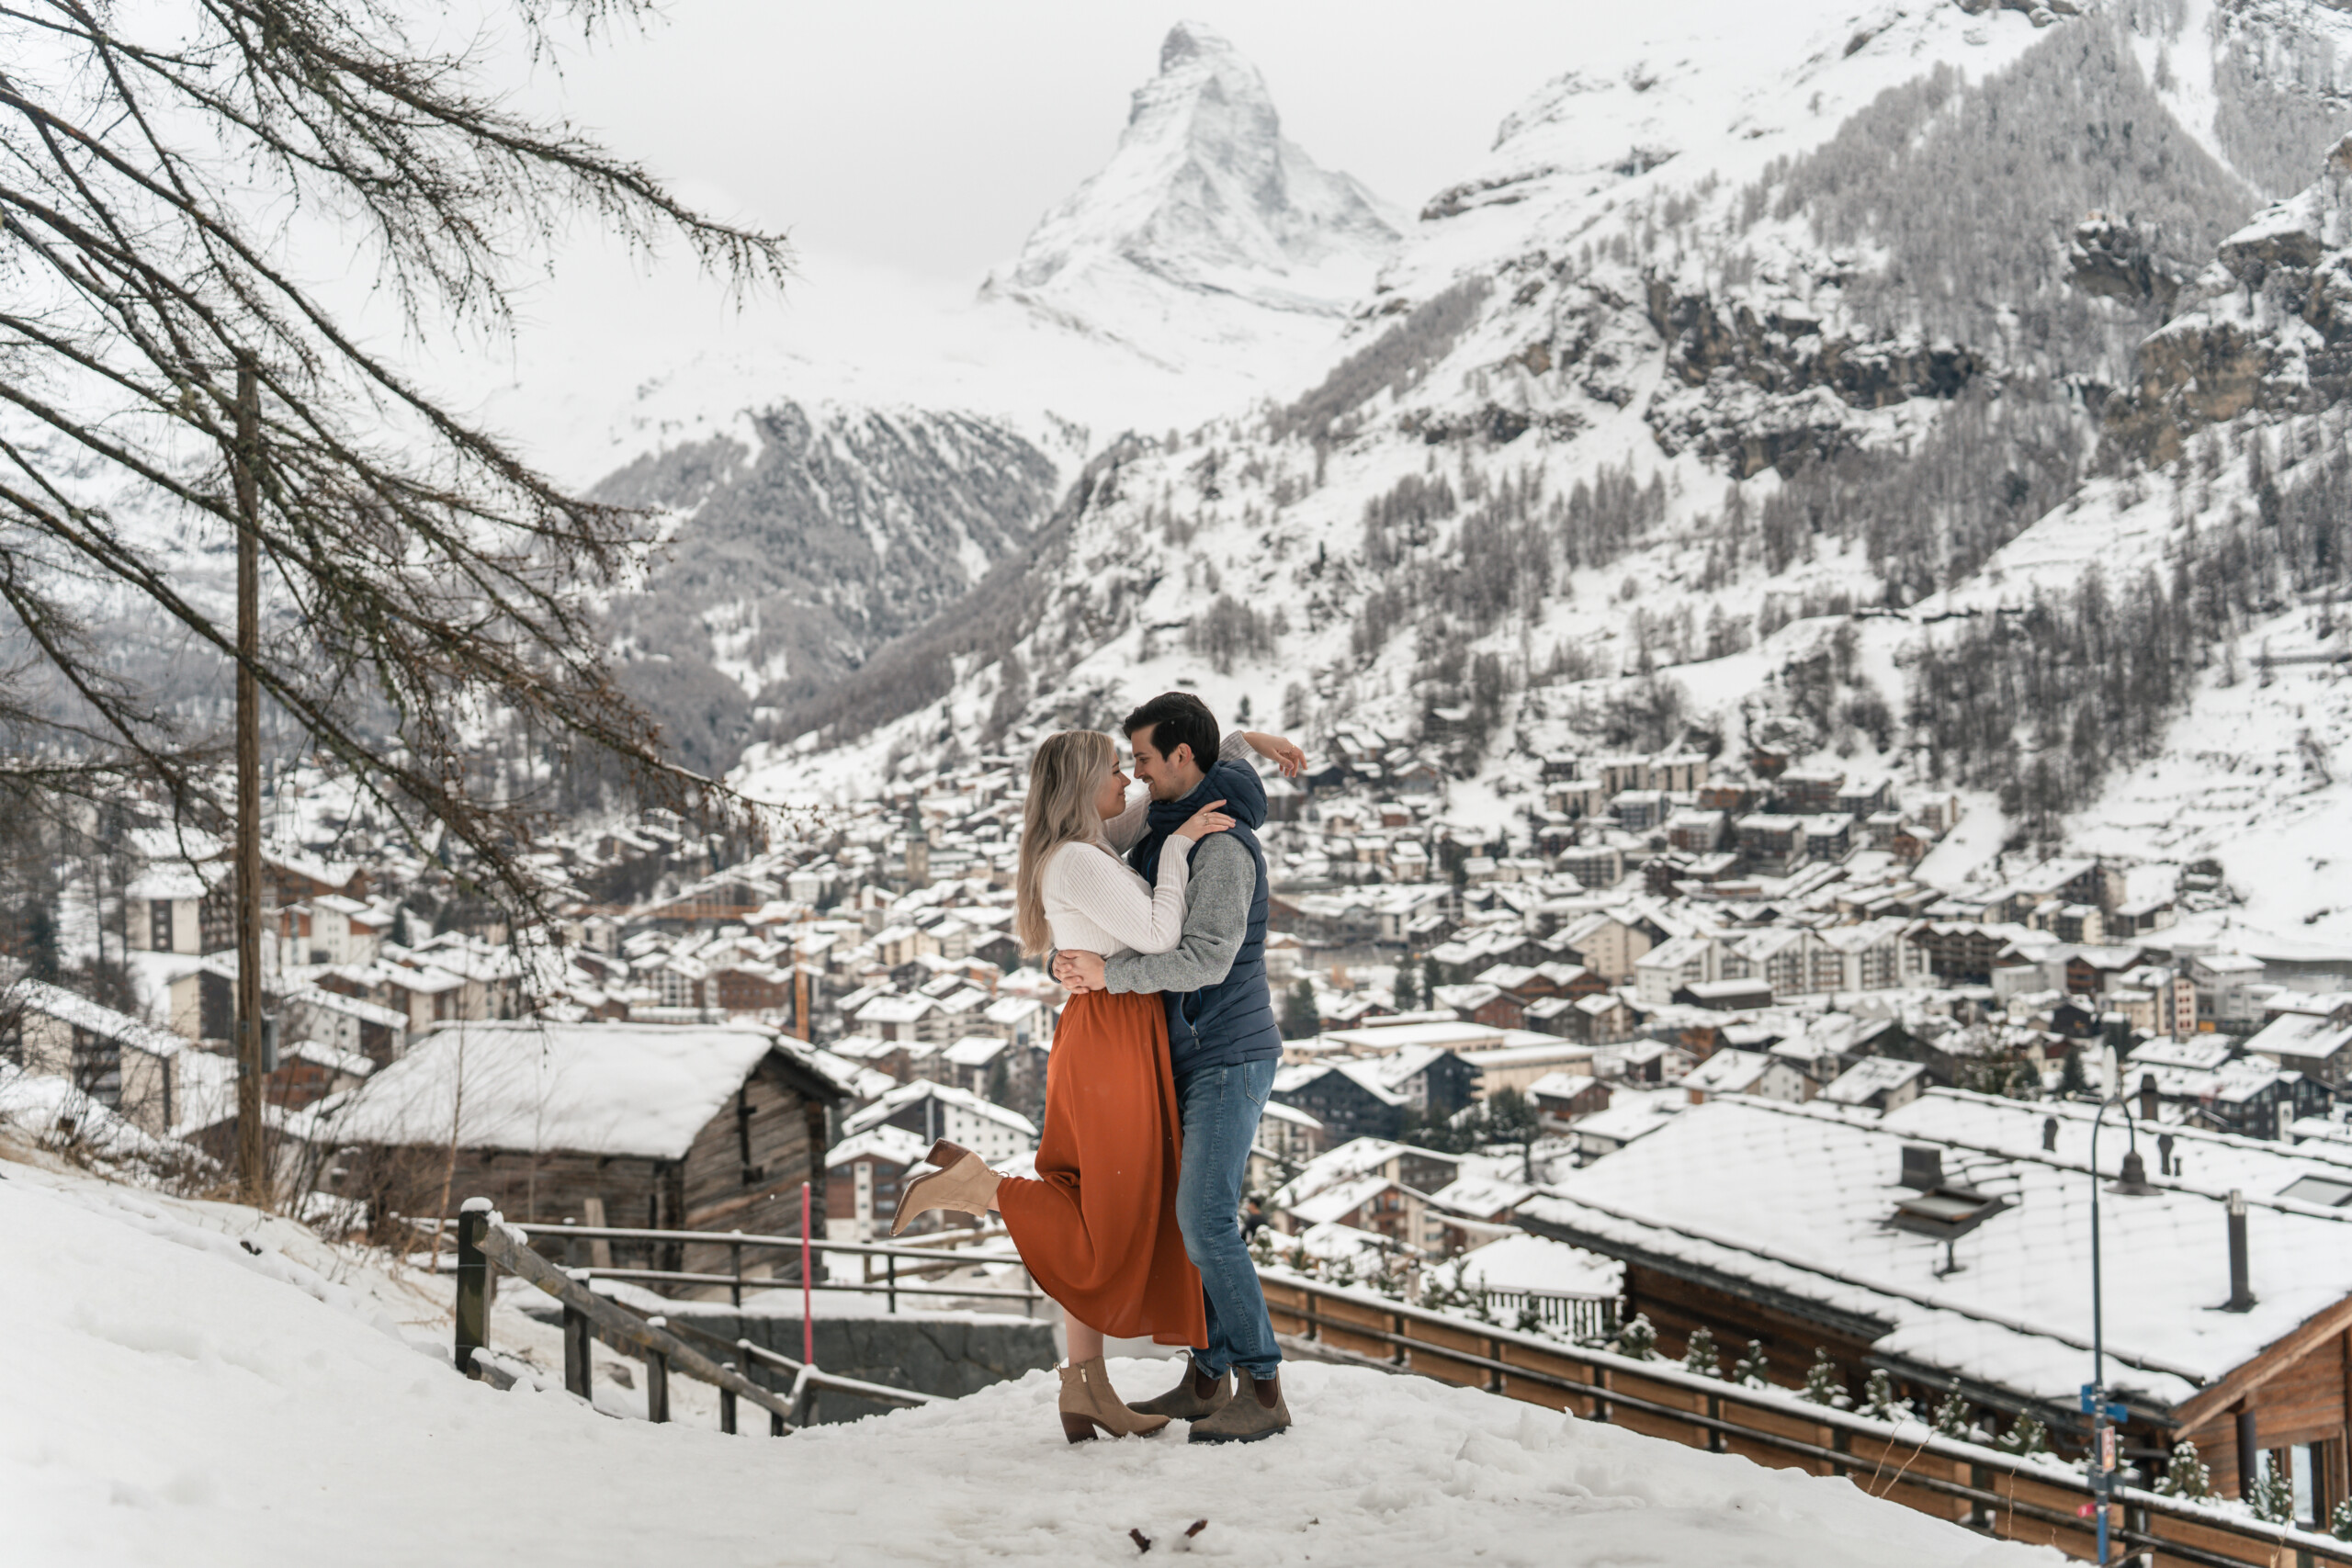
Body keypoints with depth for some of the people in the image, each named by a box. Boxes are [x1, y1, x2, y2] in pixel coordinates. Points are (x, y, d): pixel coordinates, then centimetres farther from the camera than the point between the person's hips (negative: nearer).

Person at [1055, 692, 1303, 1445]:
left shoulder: (1223, 844, -16)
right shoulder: (1160, 836, 14)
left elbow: (1206, 959, -25)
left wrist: (1111, 975, -21)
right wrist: (1069, 963, -4)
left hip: (1230, 1056, -9)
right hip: (1188, 1056, 9)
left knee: (1206, 1219, -13)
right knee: (1186, 1215, 11)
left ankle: (1264, 1390, -7)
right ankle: (1206, 1380, 19)